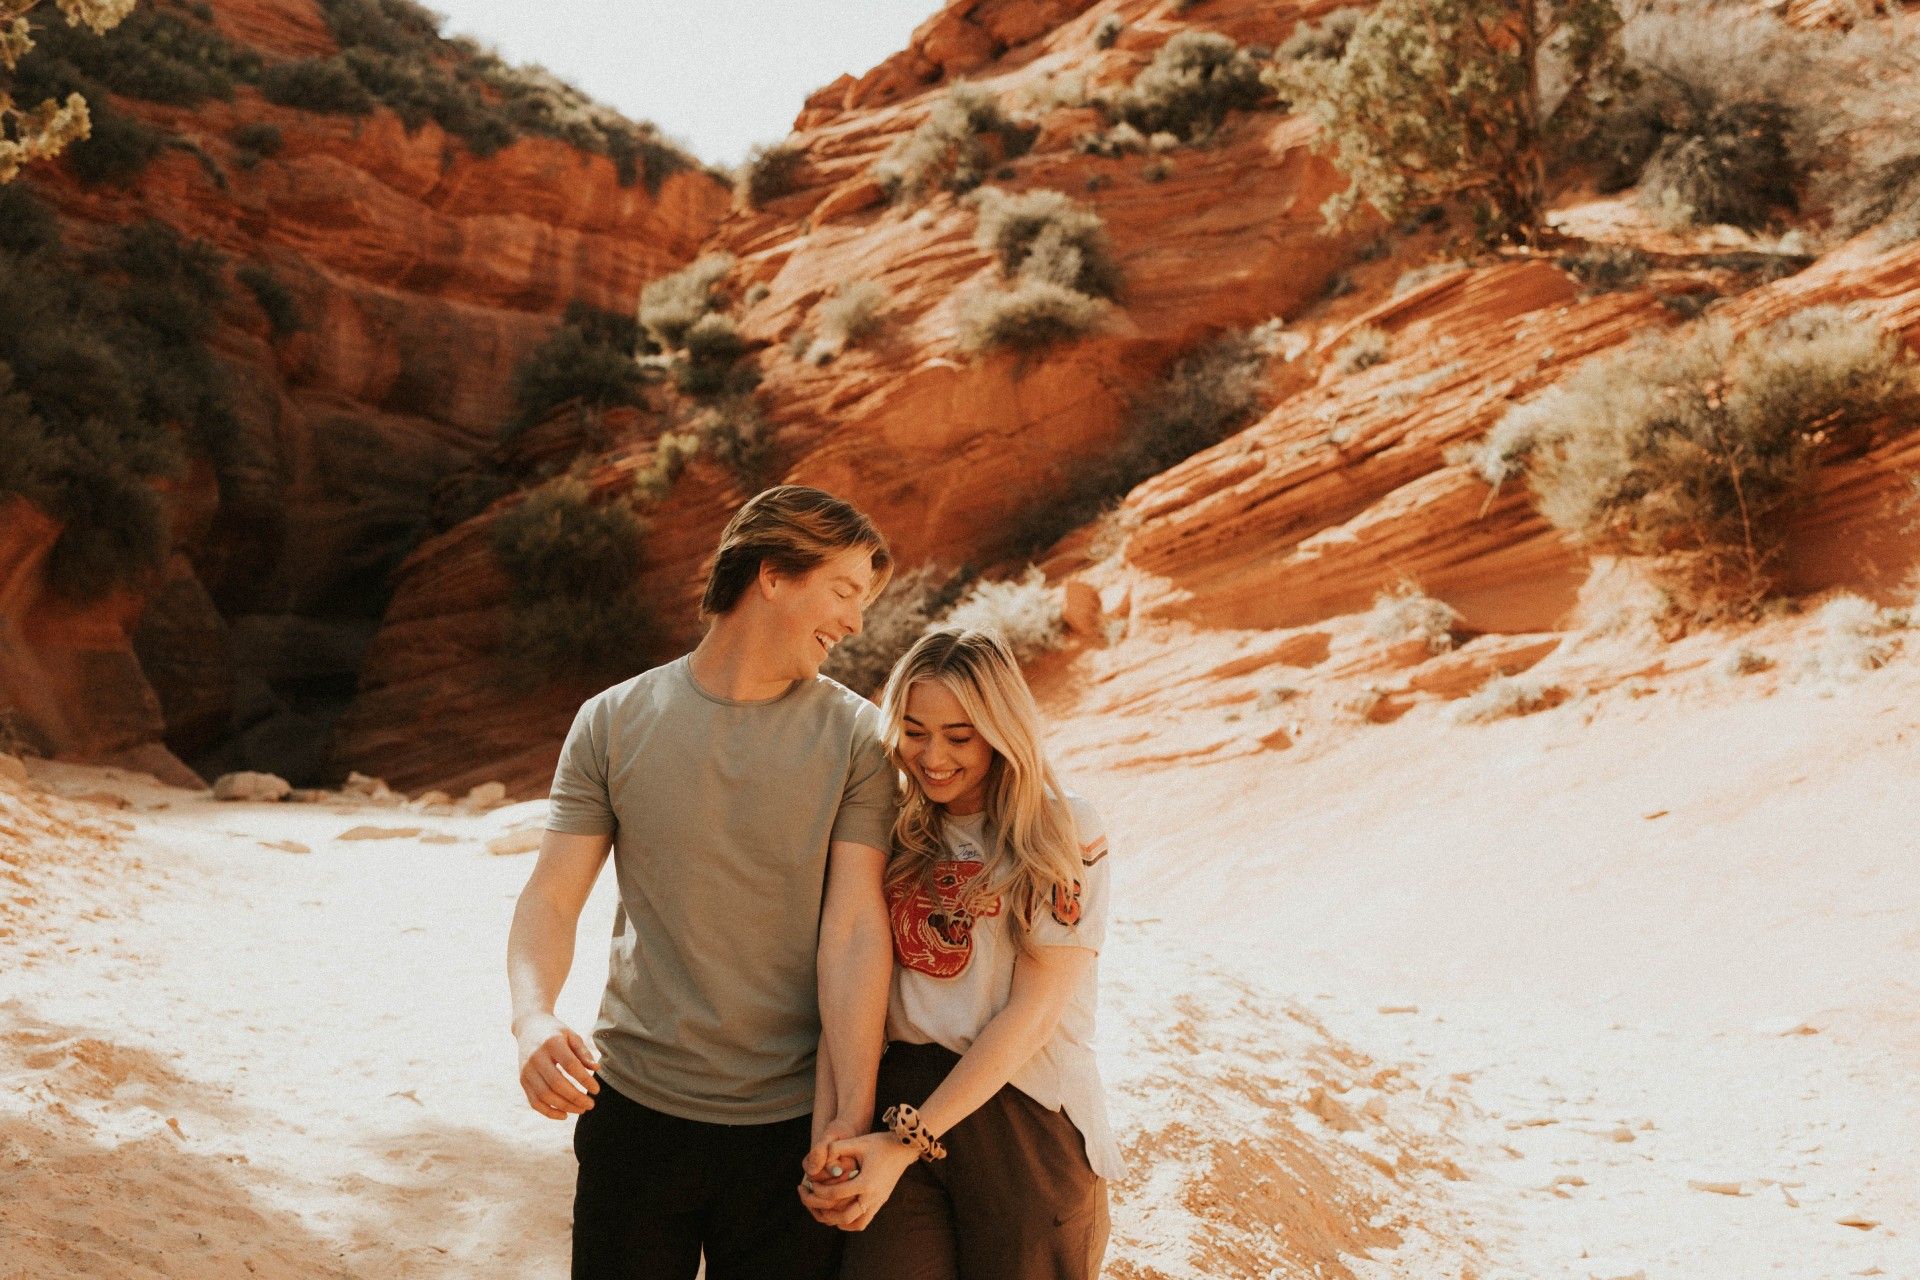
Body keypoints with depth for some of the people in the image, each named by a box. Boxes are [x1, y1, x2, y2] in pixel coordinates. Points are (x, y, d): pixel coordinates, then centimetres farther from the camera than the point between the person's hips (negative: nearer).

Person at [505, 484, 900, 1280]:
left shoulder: (855, 736, -3)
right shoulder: (613, 723, 0)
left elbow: (856, 928, -9)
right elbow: (552, 895, -2)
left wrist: (851, 1112, -18)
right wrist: (532, 1018, -22)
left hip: (791, 1124, 0)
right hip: (635, 1105, 1)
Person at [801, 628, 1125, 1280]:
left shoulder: (1064, 832, -6)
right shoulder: (899, 832, 7)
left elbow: (1033, 1012, -11)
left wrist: (909, 1141, -15)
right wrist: (834, 1136, -12)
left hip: (1026, 1119, -3)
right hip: (899, 1099, 3)